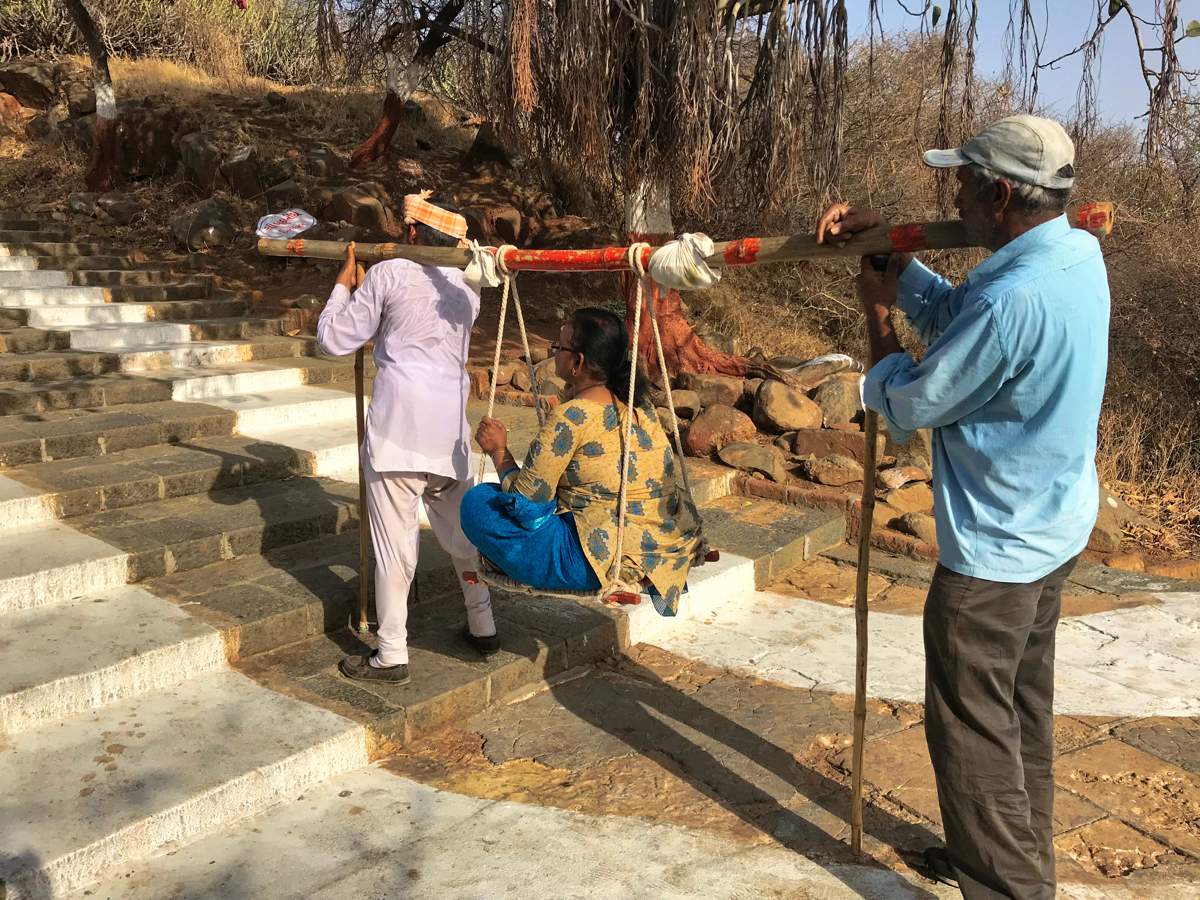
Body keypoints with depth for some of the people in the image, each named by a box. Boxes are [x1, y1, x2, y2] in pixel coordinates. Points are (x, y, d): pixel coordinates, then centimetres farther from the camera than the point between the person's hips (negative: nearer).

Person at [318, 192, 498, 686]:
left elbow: (333, 338, 2)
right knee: (462, 532, 20)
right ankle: (483, 628, 31)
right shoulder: (466, 290, 16)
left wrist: (344, 280, 15)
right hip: (451, 431, 6)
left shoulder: (388, 274, -2)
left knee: (395, 543, -1)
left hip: (398, 429, -6)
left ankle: (392, 655, 5)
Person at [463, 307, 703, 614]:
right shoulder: (638, 401, 5)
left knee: (478, 503, -4)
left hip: (611, 557, -9)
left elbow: (526, 504, -12)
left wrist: (498, 450, 5)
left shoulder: (572, 416, -18)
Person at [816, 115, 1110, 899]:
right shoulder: (1079, 253, -1)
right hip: (1054, 531, 10)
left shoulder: (1011, 299, -29)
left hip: (996, 549, -10)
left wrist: (876, 312, -2)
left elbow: (907, 405, -17)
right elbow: (953, 315, 8)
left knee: (974, 731, 5)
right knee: (1023, 710, 22)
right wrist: (886, 242, 3)